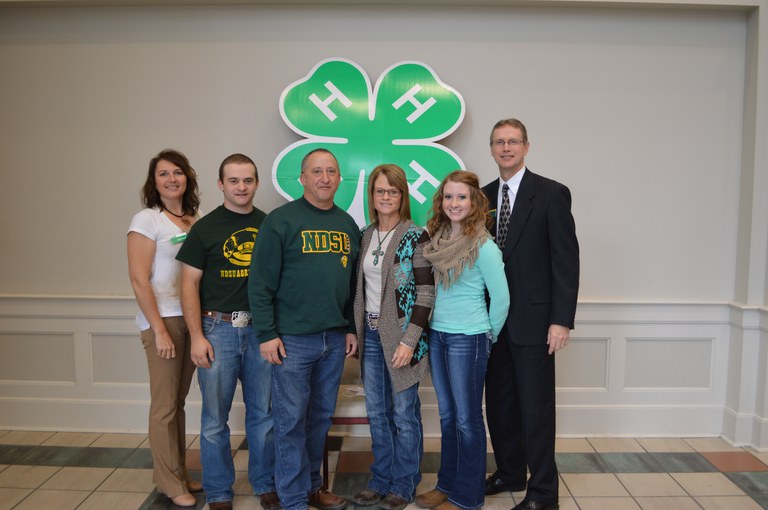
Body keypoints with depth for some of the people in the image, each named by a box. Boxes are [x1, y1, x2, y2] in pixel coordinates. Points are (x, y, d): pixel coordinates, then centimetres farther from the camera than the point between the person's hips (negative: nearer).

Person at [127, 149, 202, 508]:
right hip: (163, 320, -5)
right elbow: (139, 280, -12)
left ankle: (178, 474, 26)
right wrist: (159, 329, -14)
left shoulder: (194, 220, 9)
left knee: (178, 401, 13)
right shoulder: (146, 220, -7)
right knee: (164, 405, 4)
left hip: (193, 318, 5)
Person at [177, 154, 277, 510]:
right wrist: (197, 337, -8)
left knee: (263, 414, 11)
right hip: (218, 328, -2)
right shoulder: (205, 227, 0)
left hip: (261, 330, 2)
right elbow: (189, 284, -1)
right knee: (215, 418, 6)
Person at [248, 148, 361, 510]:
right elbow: (260, 283, -9)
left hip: (335, 339, 5)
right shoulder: (281, 220, -7)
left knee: (321, 416, 15)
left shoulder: (348, 224, 10)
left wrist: (351, 329, 12)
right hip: (293, 339, -5)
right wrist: (267, 334, -12)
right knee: (291, 420, 3)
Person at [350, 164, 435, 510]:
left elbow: (425, 291, -14)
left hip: (401, 336, -5)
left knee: (404, 413, 7)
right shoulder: (365, 236, 8)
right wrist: (354, 331, 9)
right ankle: (381, 479, 30)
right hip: (370, 335, 6)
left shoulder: (416, 236, -10)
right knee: (377, 413, 14)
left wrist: (409, 340, -18)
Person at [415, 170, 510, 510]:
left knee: (467, 418, 7)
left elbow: (501, 298, -10)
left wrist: (489, 335, 0)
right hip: (437, 334, 7)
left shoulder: (483, 246, -15)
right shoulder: (437, 239, 5)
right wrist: (434, 326, 12)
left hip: (468, 339, -6)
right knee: (447, 414, 17)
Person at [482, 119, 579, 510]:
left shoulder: (552, 193, -5)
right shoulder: (484, 196, 10)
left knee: (536, 407, 2)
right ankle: (509, 473, 33)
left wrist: (562, 319, -14)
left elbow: (566, 259, -9)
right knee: (499, 402, 15)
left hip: (532, 320, -5)